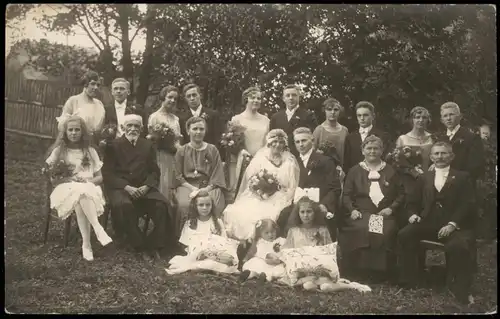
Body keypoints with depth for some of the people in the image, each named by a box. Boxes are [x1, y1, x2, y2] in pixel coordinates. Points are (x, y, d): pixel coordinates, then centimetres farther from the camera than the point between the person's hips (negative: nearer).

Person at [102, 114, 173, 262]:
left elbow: (154, 171, 11)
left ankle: (157, 246, -11)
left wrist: (146, 186, -11)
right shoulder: (113, 146, 6)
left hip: (144, 187, 2)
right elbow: (108, 173, -1)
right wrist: (127, 187, -16)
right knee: (123, 205, -36)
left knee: (161, 204, -27)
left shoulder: (148, 145, 16)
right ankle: (140, 246, -21)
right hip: (120, 187, -2)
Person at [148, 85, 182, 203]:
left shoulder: (176, 118, 16)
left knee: (175, 191, 2)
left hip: (176, 159, 5)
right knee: (163, 190, -6)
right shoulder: (154, 117, -1)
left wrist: (179, 147, -1)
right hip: (162, 159, -5)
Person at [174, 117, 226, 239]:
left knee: (213, 205, -32)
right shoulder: (181, 151, 11)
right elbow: (178, 176, 6)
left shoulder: (212, 150, 12)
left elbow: (217, 175, 5)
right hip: (187, 186, 0)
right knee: (185, 205, -32)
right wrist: (193, 188, -11)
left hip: (209, 186, 0)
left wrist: (205, 190, -12)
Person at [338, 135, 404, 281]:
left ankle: (382, 271, -16)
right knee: (361, 230, -33)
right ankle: (358, 271, -20)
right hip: (360, 214, 0)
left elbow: (400, 194, 15)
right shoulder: (354, 171, 17)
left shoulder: (390, 171, 19)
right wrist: (351, 209, -8)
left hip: (384, 214, 1)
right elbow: (346, 195, 11)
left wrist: (391, 208, -3)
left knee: (386, 232, -32)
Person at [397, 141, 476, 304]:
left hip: (455, 226, -3)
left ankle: (460, 291, -15)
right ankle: (408, 281, -10)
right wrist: (413, 214, -1)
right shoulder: (425, 178, 23)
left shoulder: (462, 177, 10)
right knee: (404, 234, -22)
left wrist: (452, 224, -17)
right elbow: (415, 202, 24)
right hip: (428, 223, 4)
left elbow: (467, 205, -2)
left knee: (458, 246, -34)